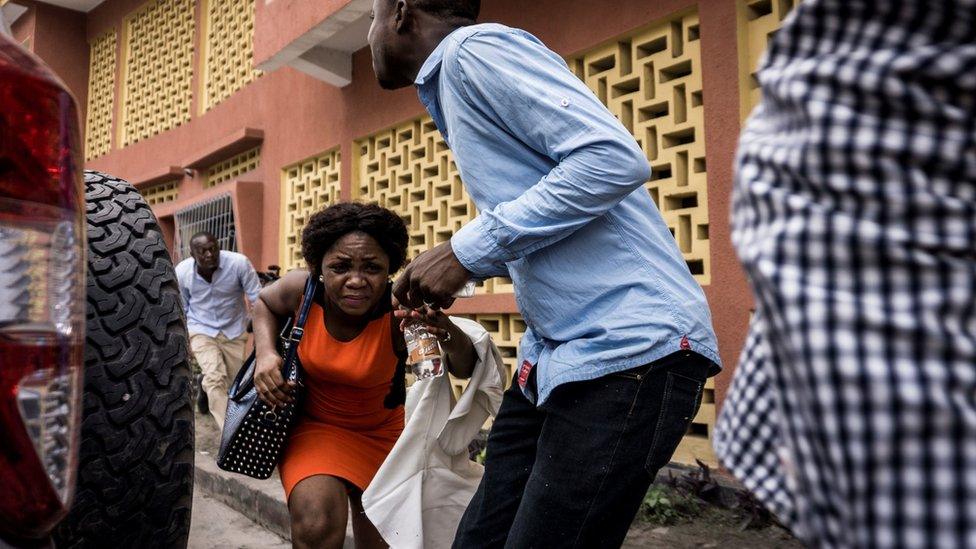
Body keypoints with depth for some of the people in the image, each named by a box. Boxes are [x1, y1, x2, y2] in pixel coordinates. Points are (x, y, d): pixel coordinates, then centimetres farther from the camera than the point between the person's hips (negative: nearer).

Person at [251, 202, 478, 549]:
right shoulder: (302, 289, -24)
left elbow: (466, 369, -31)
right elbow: (265, 303, 0)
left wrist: (446, 332, -51)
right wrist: (265, 354, -17)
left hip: (380, 430, 1)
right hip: (312, 422, 0)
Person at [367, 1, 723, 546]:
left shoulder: (475, 47, -8)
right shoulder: (452, 83, 21)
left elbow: (615, 158, -20)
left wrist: (469, 250, -17)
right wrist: (452, 269, 21)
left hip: (629, 348, -9)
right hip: (558, 352, 9)